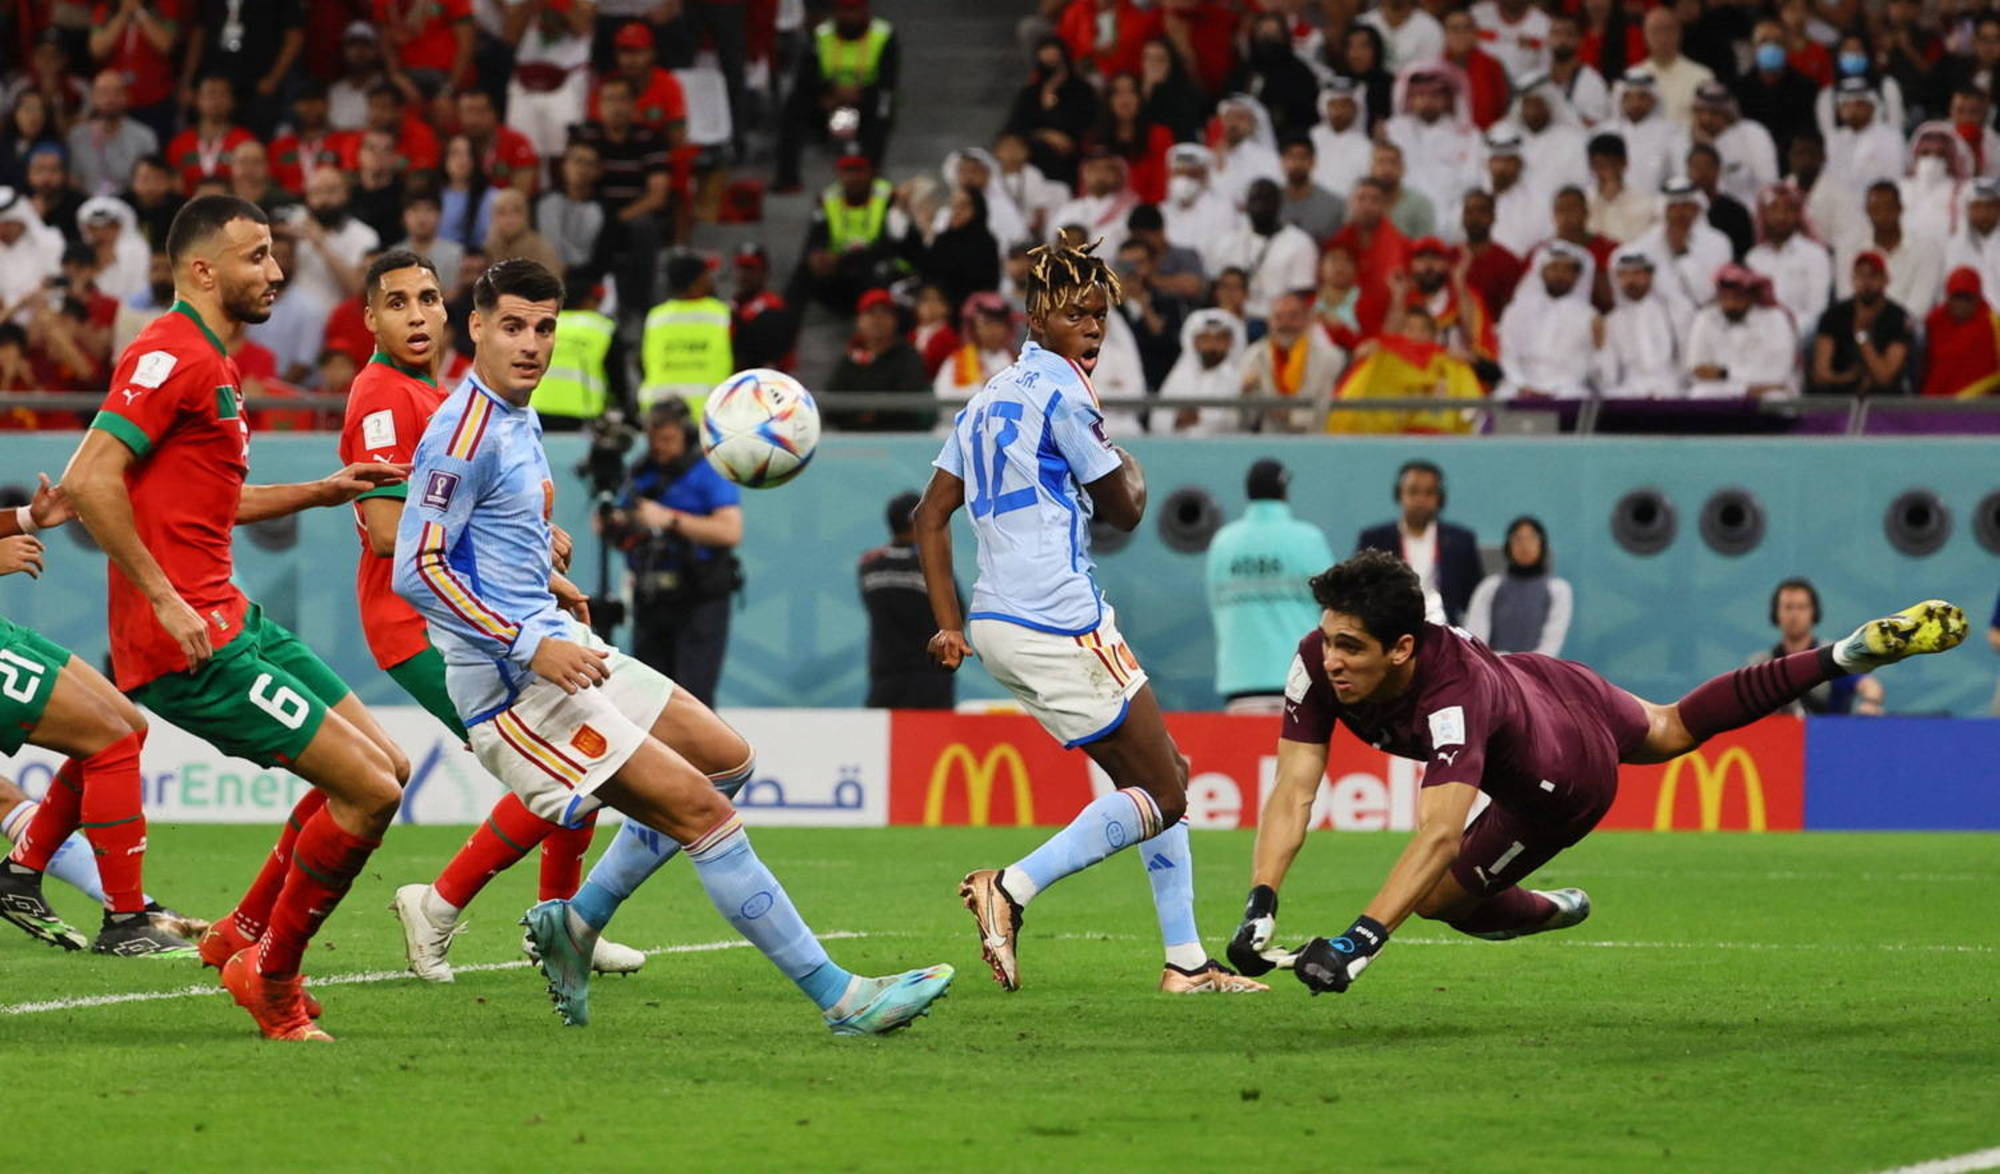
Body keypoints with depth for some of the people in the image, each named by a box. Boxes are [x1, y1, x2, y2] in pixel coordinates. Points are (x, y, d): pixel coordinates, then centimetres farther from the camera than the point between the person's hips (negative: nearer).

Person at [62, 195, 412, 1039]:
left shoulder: (211, 362, 19)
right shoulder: (171, 356, -14)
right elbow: (89, 480, -24)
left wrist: (322, 492, 20)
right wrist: (164, 598, -23)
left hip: (229, 619, 11)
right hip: (191, 645, -11)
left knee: (386, 768, 13)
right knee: (369, 790, -11)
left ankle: (242, 937, 21)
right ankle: (272, 979, 5)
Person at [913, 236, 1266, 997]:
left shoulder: (990, 399, 18)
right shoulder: (1060, 391, -9)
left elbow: (931, 515, 18)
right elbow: (1123, 510, -3)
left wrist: (949, 624, 14)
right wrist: (1133, 473, 19)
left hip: (998, 621, 10)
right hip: (1058, 622, -10)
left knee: (1163, 778, 15)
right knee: (1160, 794, -6)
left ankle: (1185, 961, 11)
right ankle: (1011, 888, -17)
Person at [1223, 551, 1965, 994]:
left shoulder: (1454, 696, -48)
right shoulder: (1321, 663, -31)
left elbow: (1439, 834, -58)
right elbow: (1292, 792, -33)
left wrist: (1362, 940, -67)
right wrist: (1259, 907, -46)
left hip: (1564, 780, -6)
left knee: (1439, 894, -1)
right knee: (1671, 730, 30)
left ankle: (1549, 912, 32)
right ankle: (1845, 655, 42)